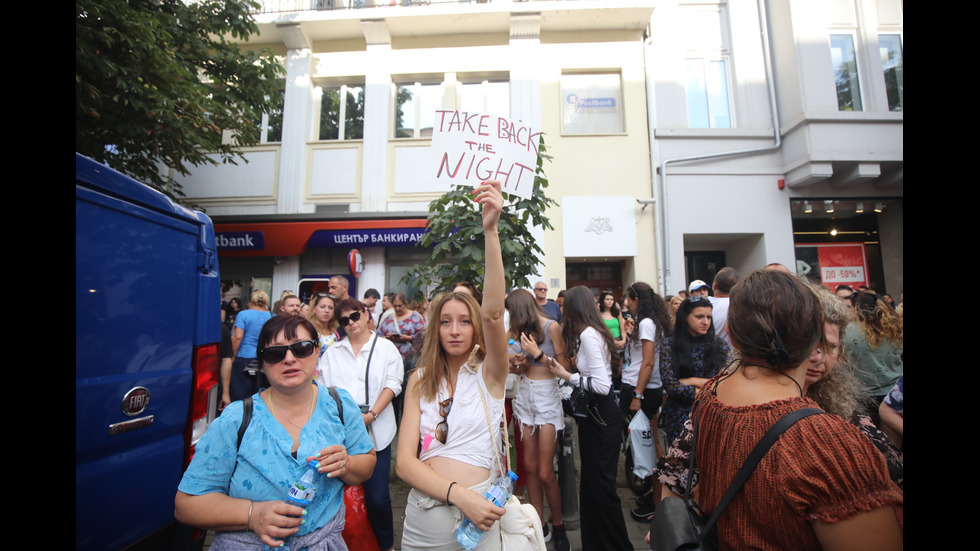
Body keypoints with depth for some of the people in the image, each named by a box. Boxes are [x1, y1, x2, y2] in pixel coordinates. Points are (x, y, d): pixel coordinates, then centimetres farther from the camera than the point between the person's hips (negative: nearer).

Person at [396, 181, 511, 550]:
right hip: (421, 518, 3)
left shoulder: (487, 373, -10)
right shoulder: (421, 382, -1)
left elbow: (493, 314, -29)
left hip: (477, 519, -3)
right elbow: (404, 461, -6)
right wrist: (458, 493, -23)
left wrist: (491, 231, -38)